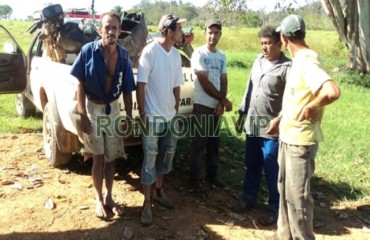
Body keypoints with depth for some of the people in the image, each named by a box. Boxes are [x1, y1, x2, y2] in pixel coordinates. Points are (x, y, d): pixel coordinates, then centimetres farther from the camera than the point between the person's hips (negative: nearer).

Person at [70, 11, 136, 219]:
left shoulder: (124, 55, -6)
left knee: (111, 158, 11)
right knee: (98, 158, 6)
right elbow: (80, 85, -9)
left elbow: (127, 90, 0)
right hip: (93, 108, -3)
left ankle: (109, 197, 28)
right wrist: (83, 115, -14)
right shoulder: (88, 51, -13)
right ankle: (99, 200, 22)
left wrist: (129, 118, 1)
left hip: (113, 109, 3)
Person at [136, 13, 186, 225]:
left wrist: (176, 112, 12)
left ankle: (159, 192, 35)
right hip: (152, 117, -6)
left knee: (167, 156, 16)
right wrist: (142, 114, -15)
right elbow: (141, 85, -14)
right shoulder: (150, 51, -13)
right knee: (150, 159, 2)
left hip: (170, 116, 6)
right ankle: (147, 203, 14)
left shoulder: (176, 54, 6)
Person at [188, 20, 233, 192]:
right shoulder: (199, 54, -9)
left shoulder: (222, 56, 11)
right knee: (199, 144, -1)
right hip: (202, 105, -6)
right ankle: (194, 179, 10)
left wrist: (221, 103, -8)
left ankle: (212, 175, 27)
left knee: (214, 143, 14)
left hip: (217, 106, 6)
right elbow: (204, 82, -14)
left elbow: (223, 81, 8)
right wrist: (223, 99, -9)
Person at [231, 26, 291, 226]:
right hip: (253, 123, 7)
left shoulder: (287, 67, -12)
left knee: (272, 171, 3)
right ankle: (249, 199, 33)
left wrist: (280, 119, -22)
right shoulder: (258, 61, 10)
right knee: (252, 166, 17)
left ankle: (274, 209, 17)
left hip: (272, 127, -6)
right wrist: (242, 112, 16)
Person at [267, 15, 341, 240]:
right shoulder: (299, 60, 9)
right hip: (288, 137, 10)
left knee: (297, 194, 1)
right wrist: (281, 118, 17)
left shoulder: (307, 62, -21)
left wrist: (310, 107, -21)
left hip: (301, 141, -10)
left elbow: (333, 91, -35)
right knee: (285, 189, 19)